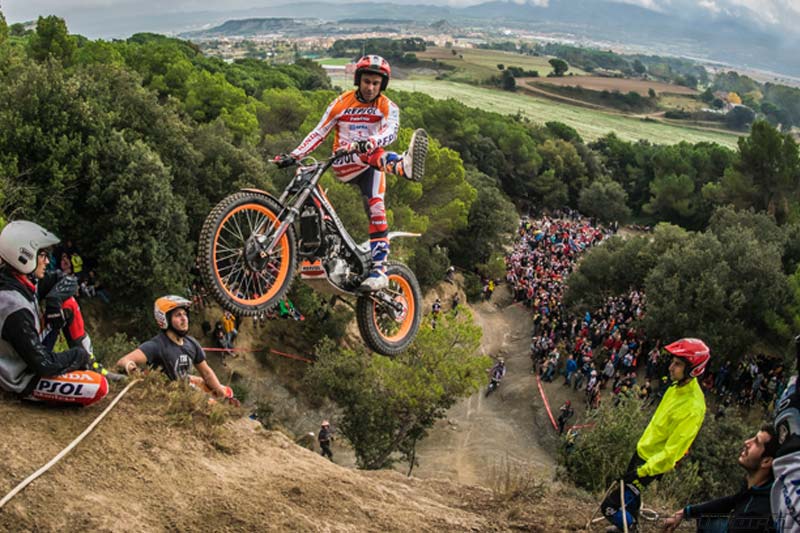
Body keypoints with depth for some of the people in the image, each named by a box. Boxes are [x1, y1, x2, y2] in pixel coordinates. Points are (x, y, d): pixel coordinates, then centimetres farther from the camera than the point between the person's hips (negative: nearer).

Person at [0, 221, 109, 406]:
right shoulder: (15, 308, -32)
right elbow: (45, 365, -28)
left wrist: (54, 298, -8)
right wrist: (79, 354, -12)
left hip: (24, 360, 10)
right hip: (22, 380, -10)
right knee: (100, 386, -21)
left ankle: (90, 368, 13)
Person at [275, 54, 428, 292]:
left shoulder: (388, 107, 1)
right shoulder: (341, 102, 4)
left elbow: (391, 131, -21)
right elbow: (318, 133, 4)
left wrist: (370, 143, -42)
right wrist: (294, 155, -5)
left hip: (371, 166, 1)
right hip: (343, 164, -1)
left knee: (376, 209, -18)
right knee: (370, 155, -33)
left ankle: (379, 269, -19)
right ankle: (404, 165, -67)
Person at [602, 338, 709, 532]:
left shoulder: (692, 408, -32)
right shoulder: (678, 386, -4)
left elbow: (671, 452, -30)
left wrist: (642, 471, -25)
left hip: (653, 462, -8)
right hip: (643, 449, 8)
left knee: (610, 506, -7)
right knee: (631, 492, 30)